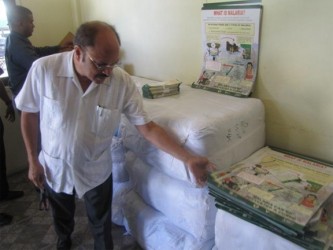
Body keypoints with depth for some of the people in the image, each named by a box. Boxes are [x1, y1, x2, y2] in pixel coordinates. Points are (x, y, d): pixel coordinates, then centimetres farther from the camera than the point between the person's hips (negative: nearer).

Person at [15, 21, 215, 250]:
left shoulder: (123, 82, -23)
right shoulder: (44, 69, -23)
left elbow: (147, 127, -19)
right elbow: (30, 114, -8)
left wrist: (188, 159, -26)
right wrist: (33, 160, -4)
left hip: (97, 170, -1)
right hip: (54, 166, 2)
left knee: (101, 224, 19)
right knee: (62, 217, 30)